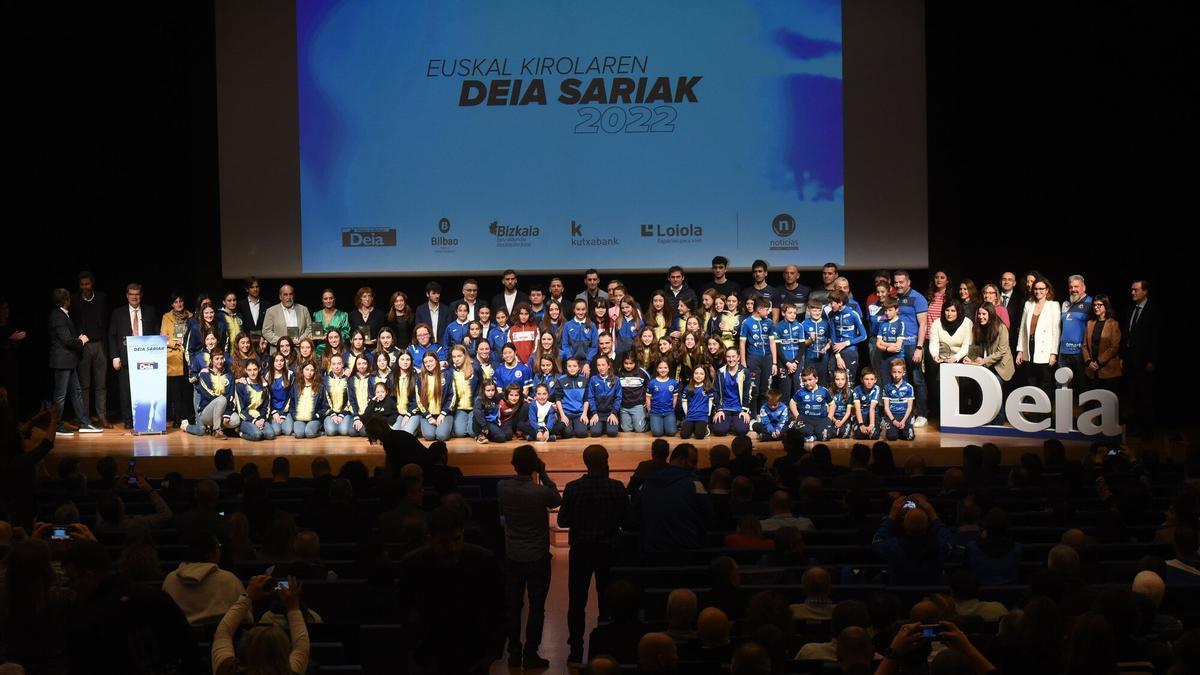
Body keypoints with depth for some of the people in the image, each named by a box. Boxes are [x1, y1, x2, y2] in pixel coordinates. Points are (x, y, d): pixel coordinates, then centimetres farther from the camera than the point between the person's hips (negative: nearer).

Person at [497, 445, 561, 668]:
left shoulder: (503, 487, -11)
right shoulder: (541, 492, -22)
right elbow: (557, 500, 1)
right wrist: (544, 474, -1)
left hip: (513, 556, 3)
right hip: (538, 557, -3)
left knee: (513, 606, 13)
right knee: (536, 607, 6)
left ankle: (514, 653, 19)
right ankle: (530, 655, 8)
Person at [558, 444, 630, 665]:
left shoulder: (572, 488, -11)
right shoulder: (617, 488, -13)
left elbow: (562, 521, -6)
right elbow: (627, 520, -7)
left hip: (580, 550, 0)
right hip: (608, 549, 0)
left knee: (577, 602, 10)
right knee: (607, 601, 11)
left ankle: (576, 651, 13)